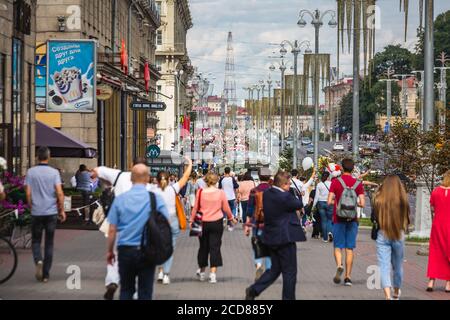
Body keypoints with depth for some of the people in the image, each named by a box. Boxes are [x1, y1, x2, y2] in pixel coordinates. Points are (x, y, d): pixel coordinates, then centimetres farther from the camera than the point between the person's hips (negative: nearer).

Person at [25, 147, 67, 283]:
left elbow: (28, 193, -3)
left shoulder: (31, 172, -2)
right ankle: (46, 274, 10)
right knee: (49, 243, 9)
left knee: (36, 241, 13)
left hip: (36, 212, 0)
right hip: (51, 212, 0)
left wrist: (31, 207, 11)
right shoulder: (54, 172, -4)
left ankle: (38, 261, -17)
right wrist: (62, 210, 1)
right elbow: (59, 193, -9)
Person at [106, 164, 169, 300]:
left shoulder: (120, 199, -1)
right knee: (145, 291, 6)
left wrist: (110, 251, 11)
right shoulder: (156, 198, -4)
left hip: (125, 250, 1)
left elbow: (112, 229, -1)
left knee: (126, 289, 15)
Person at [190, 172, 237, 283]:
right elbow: (226, 208, 1)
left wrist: (192, 220, 12)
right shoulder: (221, 193, -8)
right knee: (215, 247, 1)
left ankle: (202, 271, 29)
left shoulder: (200, 192, -7)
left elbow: (196, 208, -1)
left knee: (203, 247, 15)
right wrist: (231, 218, 18)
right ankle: (213, 273, -7)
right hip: (217, 222, -1)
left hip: (203, 223, 2)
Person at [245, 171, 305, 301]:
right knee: (289, 272, 4)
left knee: (275, 269, 19)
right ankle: (288, 297, 10)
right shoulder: (285, 197, -21)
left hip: (271, 237, 8)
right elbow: (299, 205, -4)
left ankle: (254, 290, 12)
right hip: (285, 237, -8)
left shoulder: (267, 194, 3)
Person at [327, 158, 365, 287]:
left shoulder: (335, 182, -4)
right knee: (350, 248, 6)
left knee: (338, 247, 7)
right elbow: (362, 204, -7)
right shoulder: (358, 183, -1)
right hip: (352, 219, 1)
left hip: (338, 218, -1)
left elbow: (329, 202, -8)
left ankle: (339, 265, -21)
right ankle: (348, 277, 4)